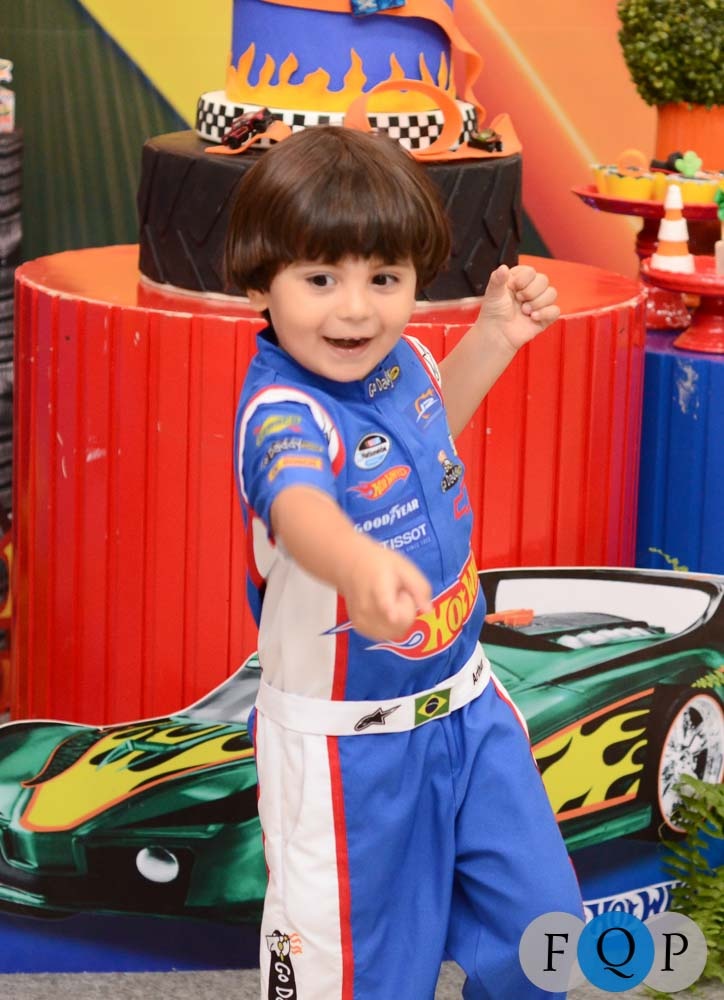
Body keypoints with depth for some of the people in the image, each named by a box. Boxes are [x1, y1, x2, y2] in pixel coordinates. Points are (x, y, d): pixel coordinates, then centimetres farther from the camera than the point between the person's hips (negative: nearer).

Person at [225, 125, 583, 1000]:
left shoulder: (402, 360, -3)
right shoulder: (282, 412, -27)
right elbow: (299, 504, -52)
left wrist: (495, 337, 10)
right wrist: (358, 565, -73)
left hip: (465, 704, 7)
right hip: (344, 739, -7)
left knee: (541, 925, 14)